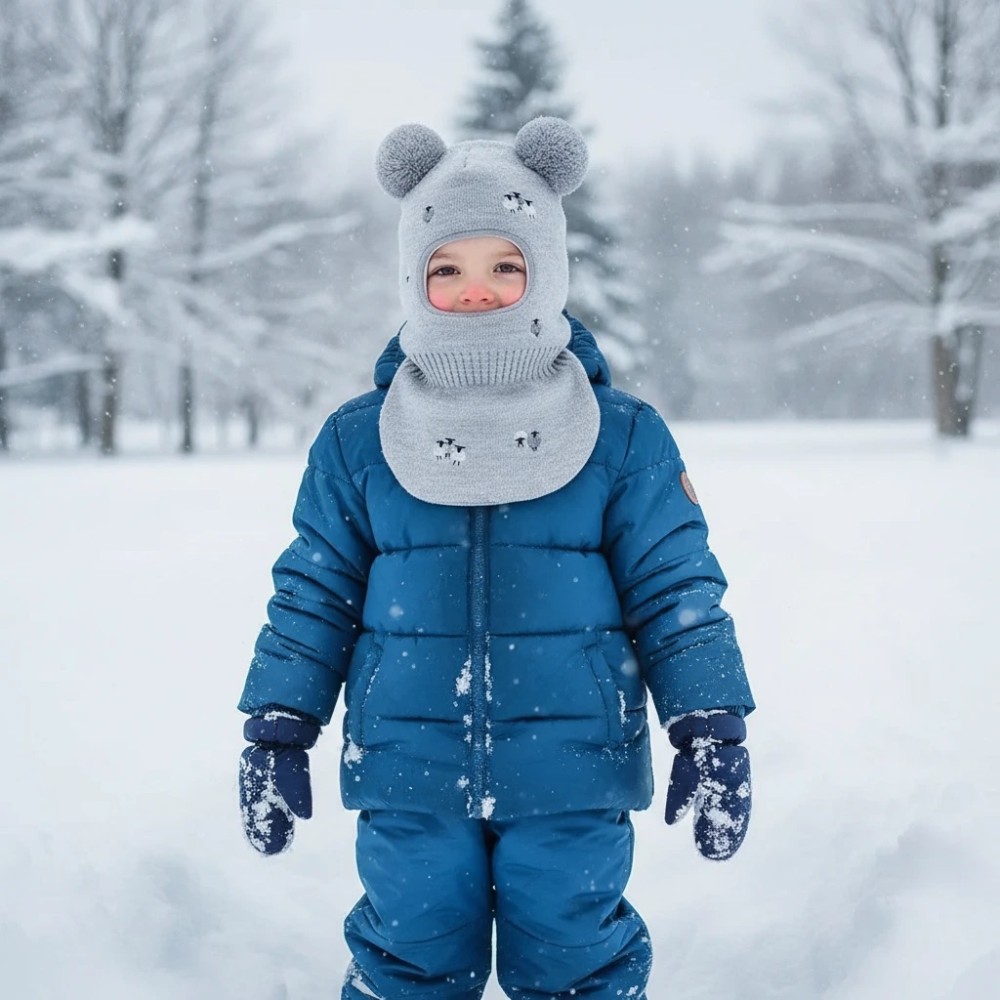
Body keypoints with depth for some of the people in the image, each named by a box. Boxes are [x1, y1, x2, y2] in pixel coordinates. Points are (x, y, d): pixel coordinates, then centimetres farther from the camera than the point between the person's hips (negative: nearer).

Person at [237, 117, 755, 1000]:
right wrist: (278, 732, 6)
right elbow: (312, 596, 7)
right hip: (410, 777, 1)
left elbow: (677, 592, 1)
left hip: (569, 775, -1)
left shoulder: (623, 438, -2)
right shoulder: (356, 444, 2)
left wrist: (713, 731, -1)